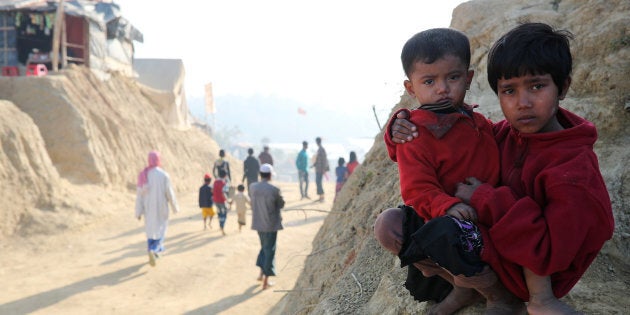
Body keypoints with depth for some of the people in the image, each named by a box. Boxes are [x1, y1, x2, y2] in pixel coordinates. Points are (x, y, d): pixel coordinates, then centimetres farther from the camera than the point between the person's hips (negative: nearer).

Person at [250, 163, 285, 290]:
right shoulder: (274, 190, -19)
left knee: (264, 247, 25)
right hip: (271, 224, -5)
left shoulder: (253, 188, -4)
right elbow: (281, 204, -5)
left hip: (258, 223, 5)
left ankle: (262, 273, 22)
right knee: (269, 251, 5)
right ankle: (266, 281, 8)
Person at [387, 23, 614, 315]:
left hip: (538, 275, -5)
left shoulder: (576, 169, -26)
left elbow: (550, 253, -31)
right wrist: (402, 129, -15)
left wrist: (487, 201, -29)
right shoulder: (504, 134, -5)